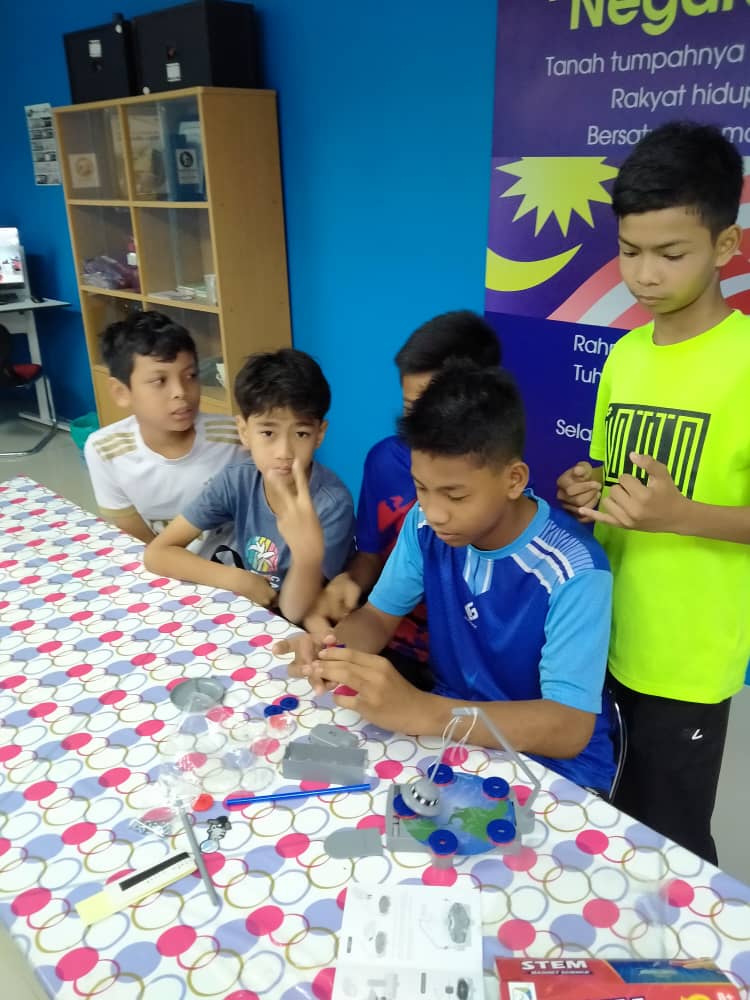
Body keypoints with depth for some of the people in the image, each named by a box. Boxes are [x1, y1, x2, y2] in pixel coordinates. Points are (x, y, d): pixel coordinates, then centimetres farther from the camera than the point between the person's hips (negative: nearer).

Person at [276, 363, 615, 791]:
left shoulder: (573, 572, -26)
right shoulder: (427, 525, -10)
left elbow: (569, 730, -29)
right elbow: (378, 616, 2)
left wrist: (418, 711, -41)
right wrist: (332, 646, -22)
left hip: (553, 767, -4)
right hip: (453, 730, 5)